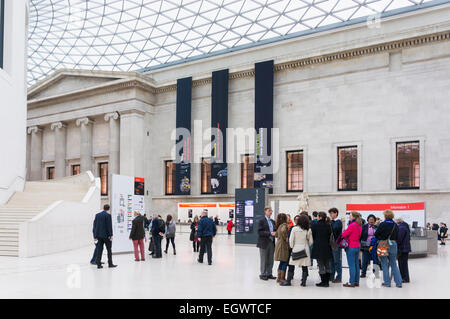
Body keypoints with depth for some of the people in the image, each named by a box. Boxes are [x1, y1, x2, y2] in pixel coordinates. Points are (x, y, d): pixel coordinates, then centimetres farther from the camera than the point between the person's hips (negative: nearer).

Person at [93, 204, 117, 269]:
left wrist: (95, 236, 12)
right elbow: (109, 226, -13)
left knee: (99, 250, 6)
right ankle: (110, 264, 6)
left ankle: (98, 264, 5)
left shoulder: (97, 215, 8)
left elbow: (94, 225, 9)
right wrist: (111, 235, -9)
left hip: (99, 235, 5)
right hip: (106, 235, -5)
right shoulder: (108, 215, -9)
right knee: (109, 250, 4)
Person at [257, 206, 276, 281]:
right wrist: (269, 233, -21)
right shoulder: (261, 221, -6)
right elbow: (260, 232, -14)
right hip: (264, 243, -6)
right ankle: (263, 274, 11)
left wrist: (275, 233, -5)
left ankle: (269, 274, 20)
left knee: (271, 260, 9)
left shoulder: (273, 221, 14)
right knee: (263, 260, 2)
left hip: (272, 243, 6)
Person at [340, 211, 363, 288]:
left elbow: (344, 235, -13)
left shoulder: (352, 225, -18)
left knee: (352, 265, -4)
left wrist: (343, 233, 8)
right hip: (358, 246, 8)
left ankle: (351, 282, -2)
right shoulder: (359, 226, 8)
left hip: (351, 247, -8)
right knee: (356, 265, 11)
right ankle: (356, 282, 17)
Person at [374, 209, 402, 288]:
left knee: (384, 264, 6)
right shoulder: (395, 225, 1)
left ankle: (387, 282, 8)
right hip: (393, 245, 4)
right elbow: (397, 237, 8)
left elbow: (376, 234, -5)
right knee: (394, 264, 13)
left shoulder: (382, 224, -12)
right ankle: (398, 282, 12)